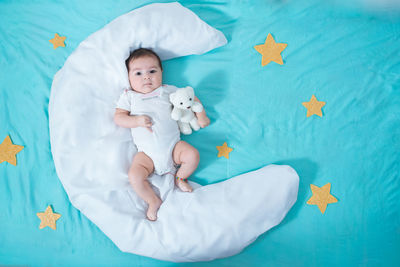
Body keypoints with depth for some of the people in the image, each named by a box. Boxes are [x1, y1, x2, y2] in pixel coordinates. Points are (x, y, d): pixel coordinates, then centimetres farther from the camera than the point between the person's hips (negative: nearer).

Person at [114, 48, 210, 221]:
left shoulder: (167, 91, 13)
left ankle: (179, 177, 8)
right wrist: (137, 120, -14)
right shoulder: (128, 96, 10)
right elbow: (118, 117, 2)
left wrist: (201, 115, 9)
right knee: (134, 176, -23)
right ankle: (153, 201, 1)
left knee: (193, 155, -23)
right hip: (147, 152, -1)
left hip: (173, 145, 1)